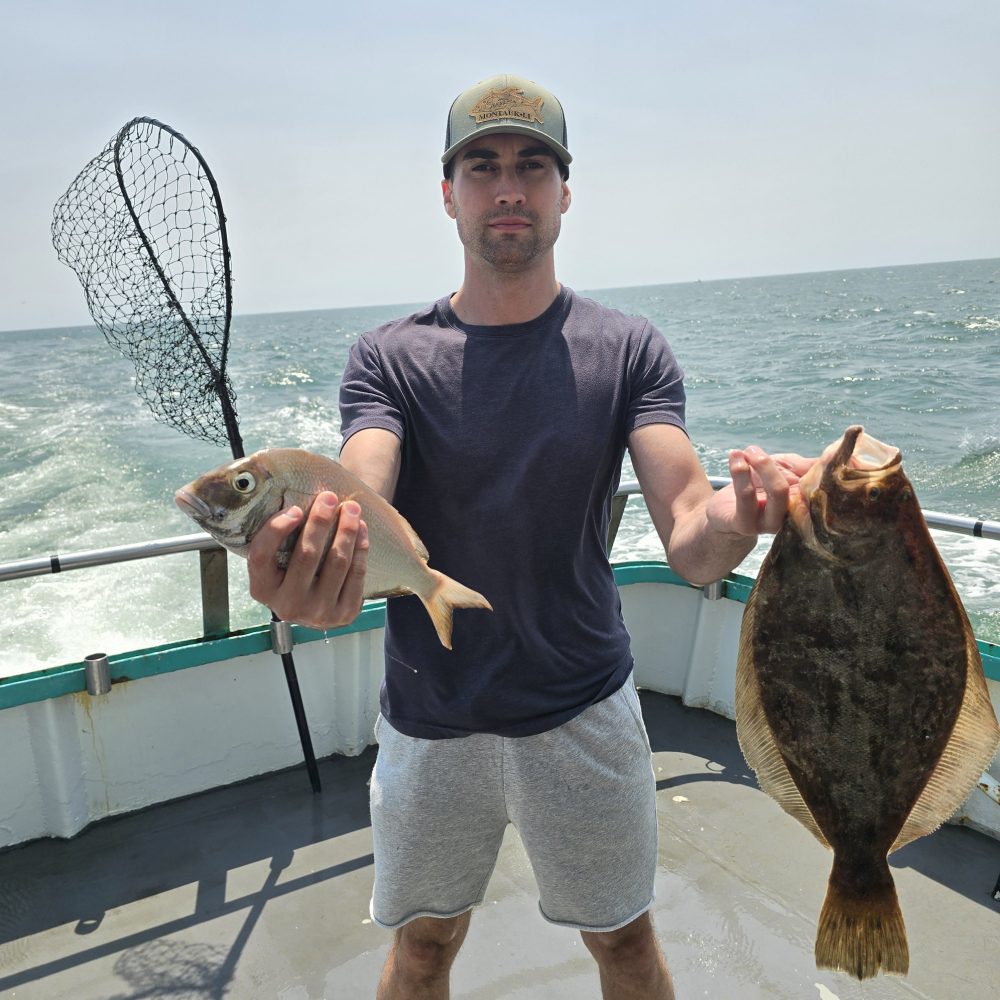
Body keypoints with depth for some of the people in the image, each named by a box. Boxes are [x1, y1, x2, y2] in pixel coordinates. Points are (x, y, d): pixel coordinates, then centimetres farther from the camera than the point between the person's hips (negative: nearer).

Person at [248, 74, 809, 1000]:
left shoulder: (628, 350, -6)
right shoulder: (388, 357, -5)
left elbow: (691, 543, -16)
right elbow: (356, 511, -23)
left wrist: (741, 512, -40)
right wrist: (308, 568, -46)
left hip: (584, 713, 0)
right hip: (430, 722, 1)